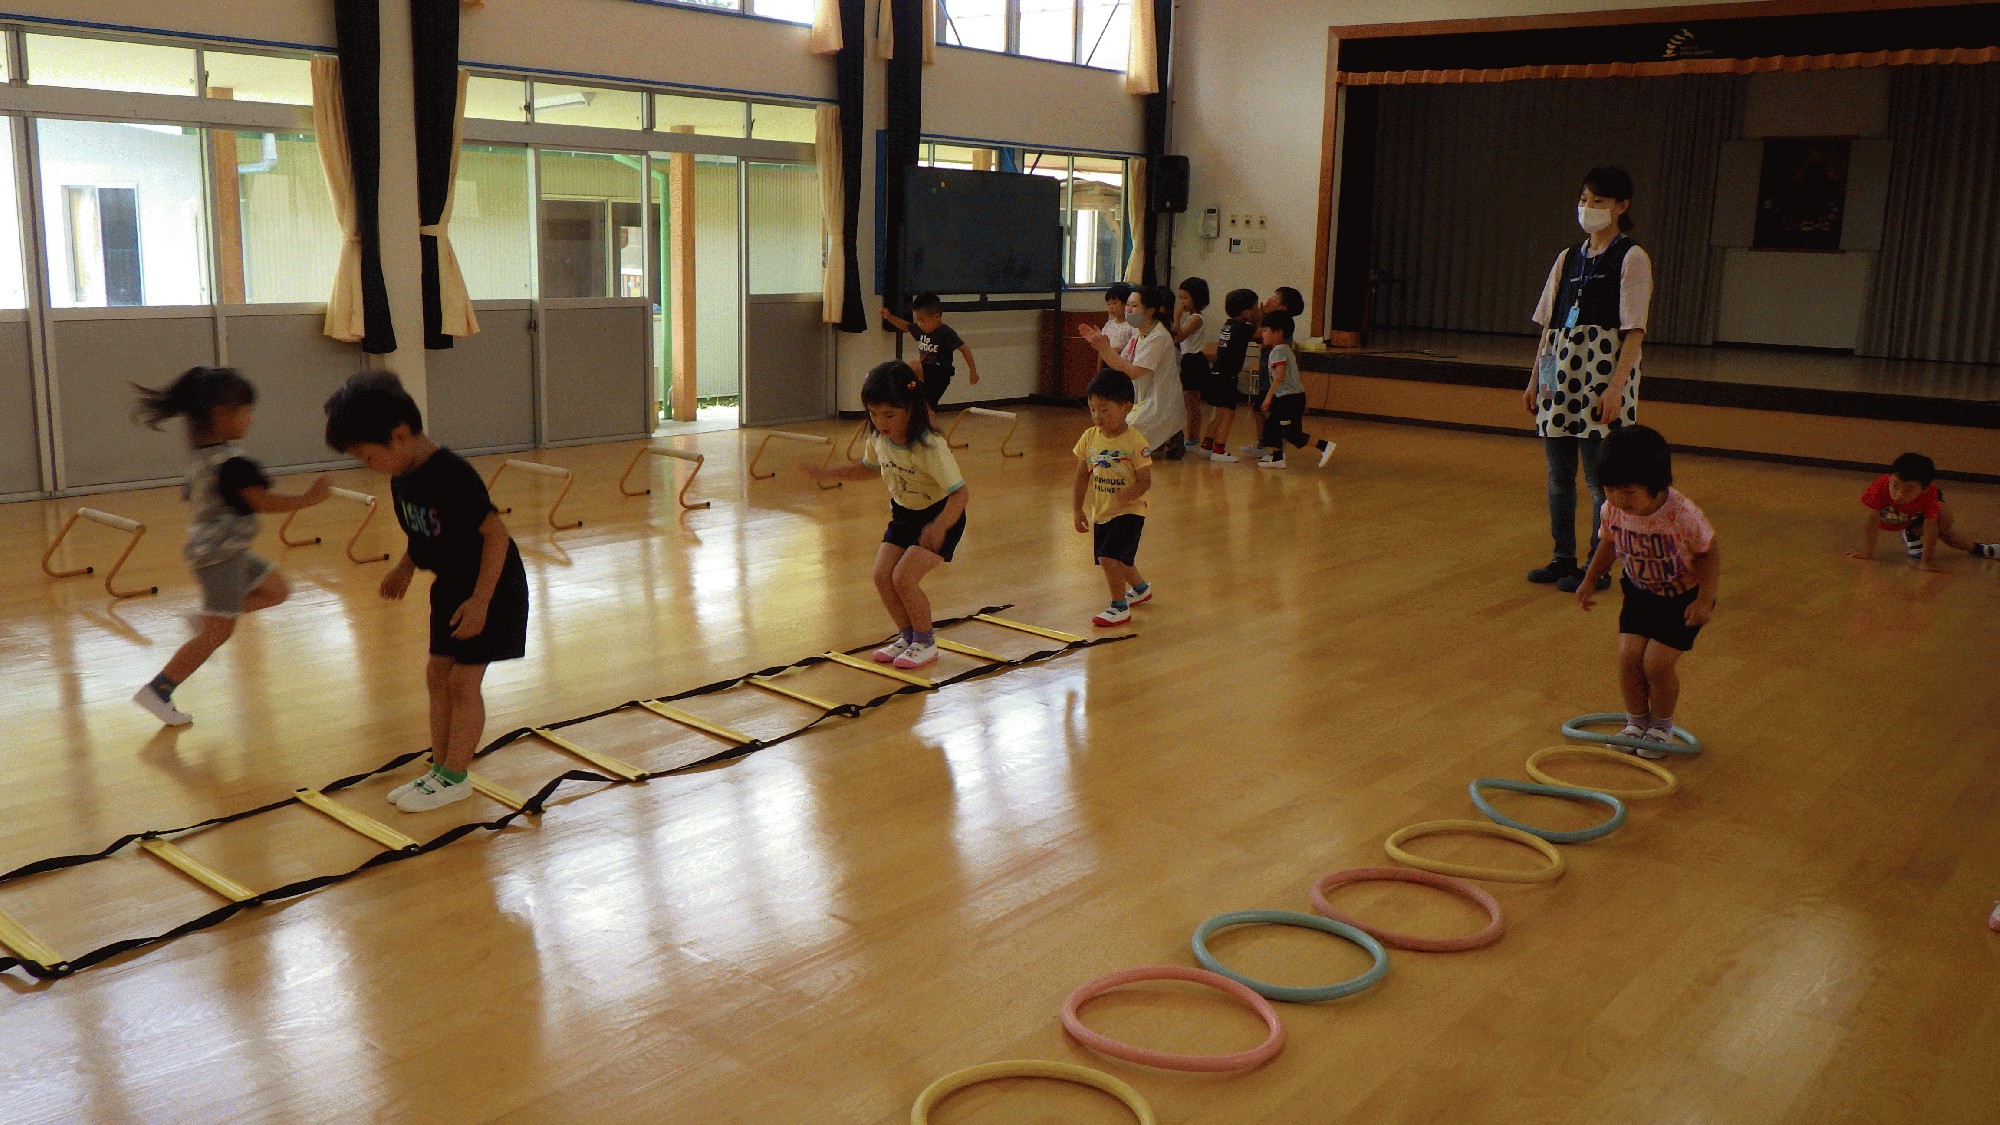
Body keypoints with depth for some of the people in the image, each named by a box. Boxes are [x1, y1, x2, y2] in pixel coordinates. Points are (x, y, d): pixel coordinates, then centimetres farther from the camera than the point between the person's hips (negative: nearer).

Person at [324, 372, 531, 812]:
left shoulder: (453, 476, -28)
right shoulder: (402, 477, -2)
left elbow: (496, 533, -26)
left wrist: (480, 600, -27)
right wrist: (405, 568, 7)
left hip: (489, 587, -9)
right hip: (450, 585, 9)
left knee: (464, 679, -4)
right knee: (437, 673, 11)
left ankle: (454, 776, 7)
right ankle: (440, 767, 21)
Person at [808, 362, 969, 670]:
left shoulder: (930, 447, -31)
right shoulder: (878, 438, -10)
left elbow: (958, 493, -33)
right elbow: (869, 467, 14)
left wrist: (940, 526, -50)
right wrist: (827, 473, 7)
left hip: (939, 516, -7)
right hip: (903, 512, 7)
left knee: (904, 577, -17)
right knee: (882, 575, -3)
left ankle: (926, 643, 5)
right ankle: (907, 636, 19)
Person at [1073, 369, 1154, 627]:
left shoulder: (1135, 442, -19)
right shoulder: (1089, 438, -3)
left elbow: (1145, 480, -18)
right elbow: (1082, 476, 4)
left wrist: (1127, 495, -36)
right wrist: (1078, 510, 2)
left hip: (1128, 512, -6)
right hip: (1100, 513, 7)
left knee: (1108, 558, -18)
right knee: (1119, 561, 22)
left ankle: (1120, 607, 1)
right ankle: (1141, 588, 51)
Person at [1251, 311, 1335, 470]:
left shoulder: (1277, 351, -14)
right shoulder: (1287, 349, 16)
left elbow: (1280, 375, -25)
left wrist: (1269, 396, -25)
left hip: (1289, 398, -10)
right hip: (1294, 395, 10)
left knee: (1292, 433, -8)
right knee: (1271, 425, 13)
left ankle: (1324, 445, -8)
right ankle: (1276, 457, 15)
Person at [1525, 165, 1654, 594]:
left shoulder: (1632, 259, -3)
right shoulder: (1568, 259, 14)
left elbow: (1634, 331, -10)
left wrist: (1616, 386, -18)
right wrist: (1535, 378, 11)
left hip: (1603, 380, -6)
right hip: (1562, 377, 6)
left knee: (1599, 478, -2)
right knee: (1558, 475, 9)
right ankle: (1563, 558, 19)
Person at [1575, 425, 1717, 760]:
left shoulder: (1682, 514, -32)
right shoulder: (1612, 511, -17)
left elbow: (1710, 552, -16)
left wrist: (1705, 600, -18)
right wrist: (1590, 580, 12)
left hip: (1682, 597, -4)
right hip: (1640, 592, 4)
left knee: (1657, 663, -9)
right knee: (1628, 656, -6)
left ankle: (1662, 726, 17)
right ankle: (1636, 721, 19)